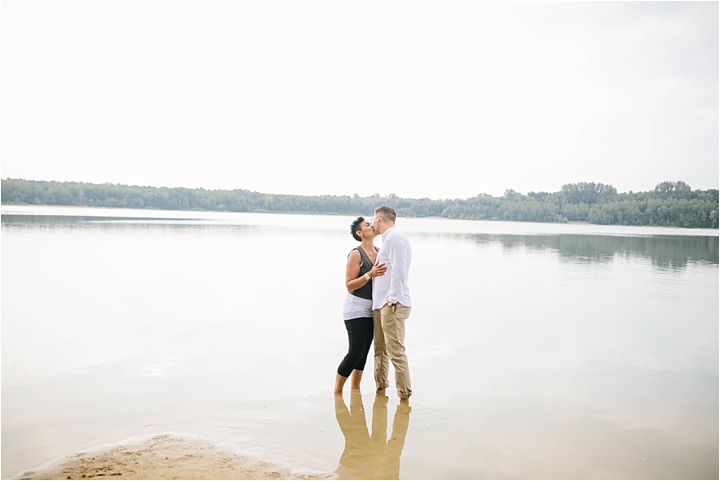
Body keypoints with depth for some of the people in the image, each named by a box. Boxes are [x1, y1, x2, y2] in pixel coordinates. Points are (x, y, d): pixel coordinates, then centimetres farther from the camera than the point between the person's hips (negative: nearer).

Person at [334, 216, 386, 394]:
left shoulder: (379, 251, 6)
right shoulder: (356, 254, -14)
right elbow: (349, 285, -17)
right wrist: (370, 274, -27)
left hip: (371, 310, 7)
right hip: (356, 310, -7)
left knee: (364, 351, 10)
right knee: (356, 351, -7)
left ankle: (355, 388, 22)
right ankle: (337, 390, 8)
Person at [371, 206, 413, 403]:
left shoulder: (394, 237, -12)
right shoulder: (389, 238, 20)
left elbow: (398, 271, -19)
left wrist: (393, 300, -19)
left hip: (392, 305, -11)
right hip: (380, 304, 11)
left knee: (396, 351, -8)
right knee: (380, 350, 18)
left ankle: (404, 397, -3)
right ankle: (380, 389, 29)